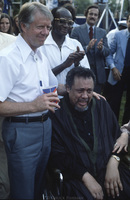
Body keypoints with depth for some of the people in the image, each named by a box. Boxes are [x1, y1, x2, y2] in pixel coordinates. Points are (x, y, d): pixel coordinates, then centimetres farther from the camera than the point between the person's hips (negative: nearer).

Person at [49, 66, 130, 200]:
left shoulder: (102, 106, 14)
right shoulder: (57, 114, -1)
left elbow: (118, 137, 13)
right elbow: (57, 155, -4)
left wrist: (113, 163, -7)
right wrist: (85, 176, -13)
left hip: (109, 170, 4)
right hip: (77, 178, -3)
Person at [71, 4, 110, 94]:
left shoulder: (102, 32, 12)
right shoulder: (76, 31, 1)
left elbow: (107, 52, 6)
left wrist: (101, 48, -17)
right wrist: (87, 48, -24)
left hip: (98, 73, 3)